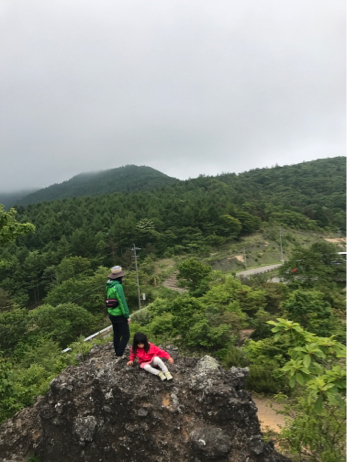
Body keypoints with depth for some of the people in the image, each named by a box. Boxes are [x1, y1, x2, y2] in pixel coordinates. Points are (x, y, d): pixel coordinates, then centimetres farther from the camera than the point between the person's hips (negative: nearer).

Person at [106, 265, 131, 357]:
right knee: (126, 335, 2)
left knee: (116, 334, 20)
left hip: (111, 314, 8)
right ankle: (119, 354, 2)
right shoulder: (118, 286, -24)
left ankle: (117, 352, 32)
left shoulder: (108, 285, 1)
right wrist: (127, 316, -16)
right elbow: (122, 302, -23)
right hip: (119, 315, -8)